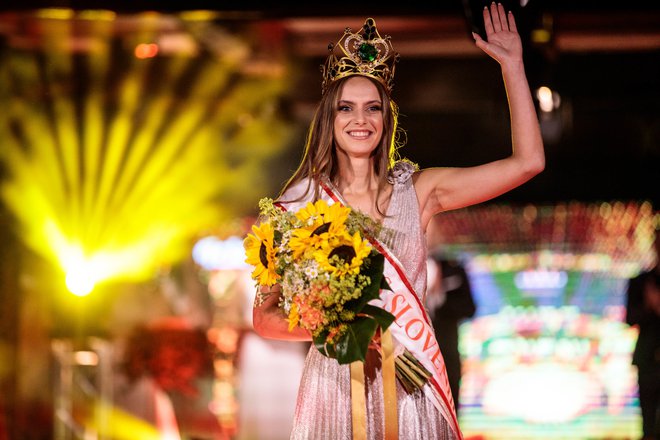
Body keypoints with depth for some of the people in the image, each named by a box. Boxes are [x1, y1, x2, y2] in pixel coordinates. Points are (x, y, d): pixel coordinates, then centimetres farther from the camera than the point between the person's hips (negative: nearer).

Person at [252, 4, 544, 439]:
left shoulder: (416, 191, 4)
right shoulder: (300, 203, -1)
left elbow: (528, 161, 1)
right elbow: (265, 315, 1)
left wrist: (513, 64, 1)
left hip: (411, 386, 2)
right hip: (335, 383, -2)